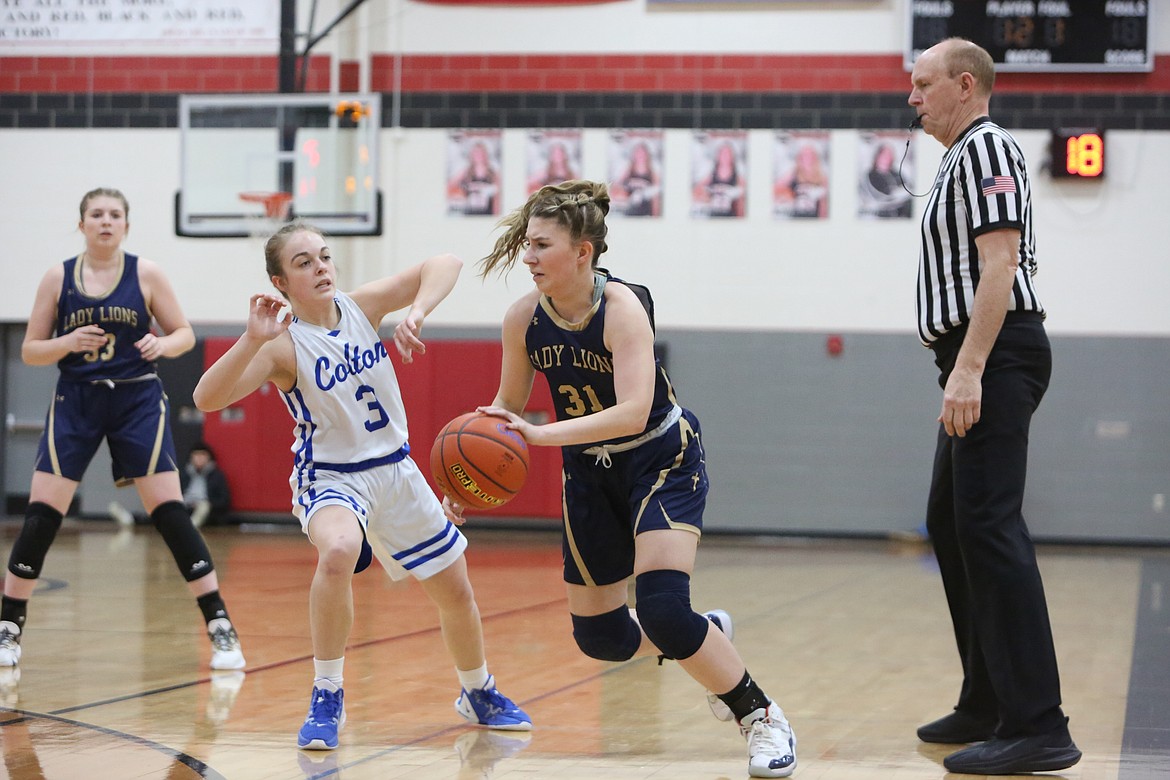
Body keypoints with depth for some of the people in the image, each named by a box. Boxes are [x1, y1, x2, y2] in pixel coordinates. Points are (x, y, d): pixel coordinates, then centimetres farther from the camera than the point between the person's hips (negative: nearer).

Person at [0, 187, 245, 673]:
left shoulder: (145, 274, -1)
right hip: (75, 401, 1)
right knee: (40, 516, -5)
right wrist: (68, 343, -16)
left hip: (138, 401, -1)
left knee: (170, 513, -9)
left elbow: (185, 334, 5)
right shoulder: (58, 279, 2)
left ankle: (221, 628, -4)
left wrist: (163, 344, -17)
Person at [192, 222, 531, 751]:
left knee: (456, 592, 13)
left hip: (395, 470, 5)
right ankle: (327, 698, -22)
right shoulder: (282, 345, -18)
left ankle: (479, 695, 41)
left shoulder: (362, 306, -6)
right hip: (330, 477, -5)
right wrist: (253, 339, -41)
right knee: (338, 551, -38)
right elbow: (206, 399, -29)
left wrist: (417, 312, -27)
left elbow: (444, 265, -9)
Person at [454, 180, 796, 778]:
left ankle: (762, 717, -2)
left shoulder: (622, 307, -28)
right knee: (599, 636, 8)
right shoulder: (523, 318, -12)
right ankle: (708, 638, 38)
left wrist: (541, 434, -49)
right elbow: (507, 407, 4)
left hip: (663, 459, -6)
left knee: (662, 609, -23)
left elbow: (633, 412, -40)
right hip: (589, 470, 6)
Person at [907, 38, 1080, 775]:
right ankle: (989, 703, 21)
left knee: (989, 527, -17)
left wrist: (970, 369, -26)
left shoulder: (986, 148, -9)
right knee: (951, 523, 15)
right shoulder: (963, 157, 23)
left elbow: (1000, 262, -20)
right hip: (980, 363, 11)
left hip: (995, 356, -11)